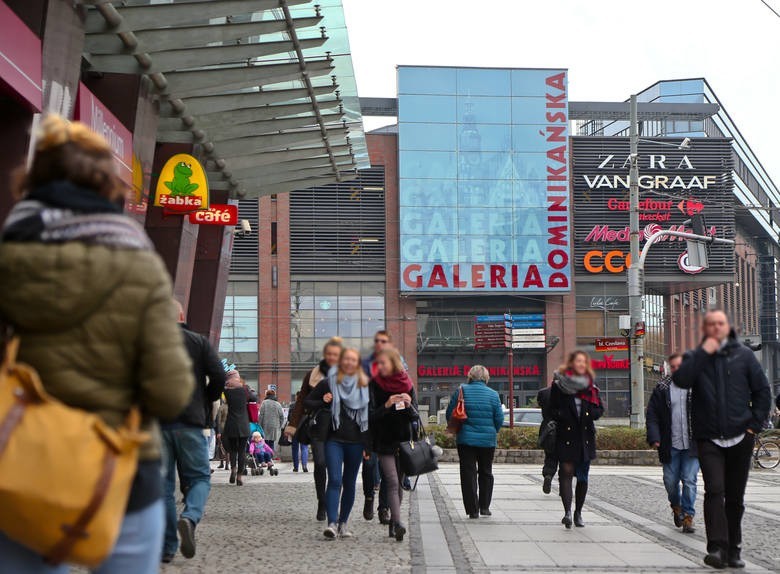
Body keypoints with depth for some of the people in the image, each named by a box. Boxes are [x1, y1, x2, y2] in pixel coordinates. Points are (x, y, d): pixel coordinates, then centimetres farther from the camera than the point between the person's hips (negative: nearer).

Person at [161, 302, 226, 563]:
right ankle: (189, 517, -20)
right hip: (190, 422, -1)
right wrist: (205, 402, 12)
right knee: (199, 477, 10)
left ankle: (167, 546, 5)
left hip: (155, 423, 1)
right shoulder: (199, 342, 4)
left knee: (163, 482, 7)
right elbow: (218, 377, -5)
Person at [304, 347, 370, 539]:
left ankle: (343, 523, 17)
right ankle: (332, 523, -21)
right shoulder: (329, 383, 2)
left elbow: (368, 417, 12)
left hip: (356, 442, 3)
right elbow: (307, 402, 8)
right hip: (334, 440, -3)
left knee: (349, 483, 8)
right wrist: (323, 403, -13)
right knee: (335, 480, -15)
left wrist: (368, 445, 8)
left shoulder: (364, 385, 9)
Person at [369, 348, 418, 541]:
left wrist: (409, 405, -16)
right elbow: (371, 415, -7)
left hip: (403, 440, 3)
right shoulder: (374, 385, -1)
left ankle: (393, 521, 19)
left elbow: (415, 417, 4)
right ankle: (397, 523, -26)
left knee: (400, 483, 6)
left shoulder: (407, 385, 5)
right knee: (392, 482, -15)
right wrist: (387, 406, -23)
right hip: (384, 442, -3)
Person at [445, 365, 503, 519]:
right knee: (486, 473, 16)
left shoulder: (461, 391, -4)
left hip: (466, 439, -1)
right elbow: (499, 419, -1)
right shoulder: (493, 394, -3)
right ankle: (484, 506, 18)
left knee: (468, 473, 4)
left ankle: (472, 509, 1)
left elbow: (450, 414, -1)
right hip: (488, 440, 1)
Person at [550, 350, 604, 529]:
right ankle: (567, 511, -19)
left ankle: (578, 513, 17)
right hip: (566, 435, -4)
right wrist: (565, 417, -18)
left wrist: (588, 414, -9)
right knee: (566, 472, -13)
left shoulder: (591, 385, 10)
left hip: (586, 436, 4)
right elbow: (553, 409, 0)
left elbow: (599, 409, 11)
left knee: (583, 476, 7)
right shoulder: (559, 384, -1)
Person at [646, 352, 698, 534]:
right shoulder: (662, 389, 5)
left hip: (692, 445, -1)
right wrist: (654, 437, -7)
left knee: (689, 481, -5)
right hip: (671, 445, 1)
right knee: (670, 481, 6)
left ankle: (688, 516, 5)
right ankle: (676, 506, 34)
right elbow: (652, 415, 5)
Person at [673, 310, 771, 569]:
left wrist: (754, 425, -1)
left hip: (740, 438, 1)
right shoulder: (695, 357, 6)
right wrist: (703, 353, -15)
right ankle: (717, 548, -19)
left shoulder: (744, 355, 6)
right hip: (709, 439, -1)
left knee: (736, 497, 9)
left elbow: (763, 391, 8)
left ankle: (733, 549, 18)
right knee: (714, 490, -16)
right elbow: (680, 380, -15)